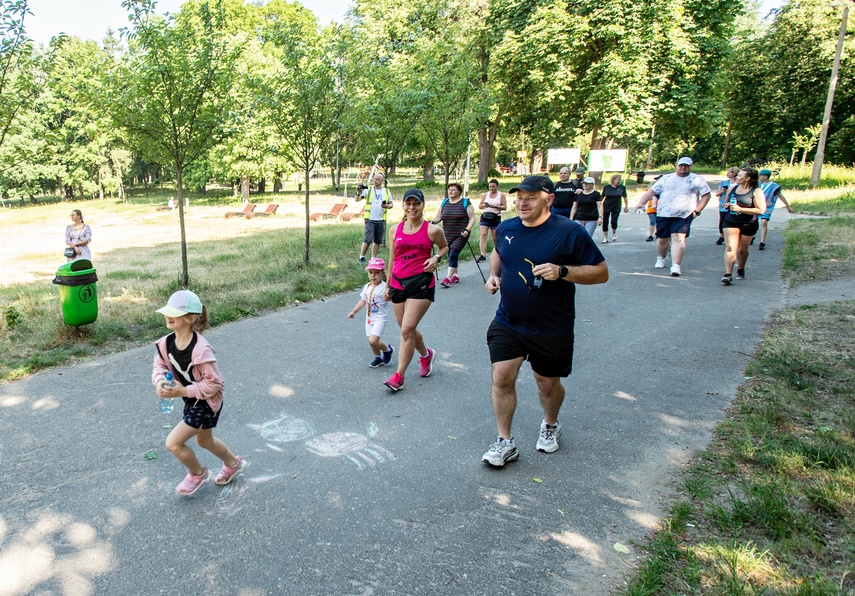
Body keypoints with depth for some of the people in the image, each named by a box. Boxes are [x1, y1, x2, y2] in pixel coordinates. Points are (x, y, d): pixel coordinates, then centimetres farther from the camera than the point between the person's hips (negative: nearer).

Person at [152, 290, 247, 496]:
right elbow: (159, 366, 1)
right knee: (205, 441, 26)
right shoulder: (166, 343, -12)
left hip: (206, 403, -8)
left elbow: (214, 383, -27)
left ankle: (198, 474, 23)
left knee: (173, 442, -5)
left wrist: (184, 391, -29)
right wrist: (160, 381, -21)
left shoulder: (200, 350, -34)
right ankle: (234, 463, 52)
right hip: (191, 401, 8)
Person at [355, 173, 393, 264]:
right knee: (368, 240, -9)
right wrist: (358, 193, -27)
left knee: (377, 241, 7)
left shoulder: (387, 192, 10)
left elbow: (391, 204, 14)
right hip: (370, 219, -3)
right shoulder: (368, 190, 2)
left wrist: (387, 206, -8)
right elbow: (357, 199, -6)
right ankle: (361, 257, 6)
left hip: (381, 220, 3)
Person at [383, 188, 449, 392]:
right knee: (408, 329, 14)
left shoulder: (432, 230, -3)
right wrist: (388, 284, 18)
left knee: (407, 330, -11)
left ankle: (399, 376, -3)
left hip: (421, 283, -5)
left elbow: (444, 247, 15)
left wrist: (436, 258, -7)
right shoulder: (396, 229, 8)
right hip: (398, 283, 5)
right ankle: (426, 355, 44)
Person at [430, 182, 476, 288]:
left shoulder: (465, 202, -1)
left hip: (460, 235, -5)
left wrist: (467, 230, -18)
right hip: (447, 235, 5)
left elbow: (472, 218, -4)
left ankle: (448, 278, -18)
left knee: (453, 254, -17)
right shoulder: (444, 202, 12)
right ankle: (455, 275, 25)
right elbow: (438, 217, 13)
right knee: (451, 255, 9)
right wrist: (432, 222, -8)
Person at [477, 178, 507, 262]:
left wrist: (495, 206, -18)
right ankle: (483, 255, -21)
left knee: (495, 238, 4)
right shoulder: (486, 194, 11)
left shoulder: (501, 195, 4)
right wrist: (484, 205, -13)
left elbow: (504, 207, -3)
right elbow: (479, 206, 10)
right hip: (484, 217, 2)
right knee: (483, 234, -16)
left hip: (495, 217, -2)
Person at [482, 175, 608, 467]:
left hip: (551, 328, -3)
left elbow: (601, 273, -13)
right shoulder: (506, 228, 1)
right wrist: (493, 275, 4)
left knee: (547, 382, 14)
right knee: (501, 377, -5)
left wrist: (562, 271, -27)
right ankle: (505, 442, 12)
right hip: (507, 322, 3)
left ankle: (550, 425, 45)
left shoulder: (569, 232, -15)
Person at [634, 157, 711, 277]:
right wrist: (640, 203, -3)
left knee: (678, 239, -17)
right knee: (662, 239, 10)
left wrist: (697, 211, -3)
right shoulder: (666, 178, 14)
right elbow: (651, 191, 11)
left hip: (683, 216, -3)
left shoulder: (697, 180, 9)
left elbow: (706, 195, 8)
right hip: (663, 214, 3)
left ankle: (676, 266, -20)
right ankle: (662, 258, 37)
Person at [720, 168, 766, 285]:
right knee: (730, 247, -13)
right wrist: (726, 204, -4)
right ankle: (728, 274, -18)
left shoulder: (756, 192, -9)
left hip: (748, 225, -2)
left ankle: (740, 270, 36)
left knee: (742, 250, 10)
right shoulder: (732, 188, 6)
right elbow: (726, 202, 22)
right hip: (731, 222, 2)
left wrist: (740, 209, -22)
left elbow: (761, 210, -17)